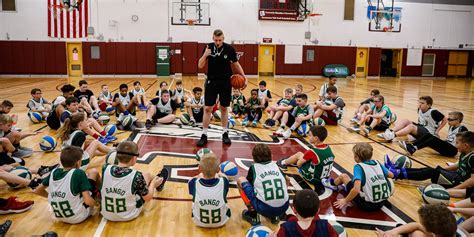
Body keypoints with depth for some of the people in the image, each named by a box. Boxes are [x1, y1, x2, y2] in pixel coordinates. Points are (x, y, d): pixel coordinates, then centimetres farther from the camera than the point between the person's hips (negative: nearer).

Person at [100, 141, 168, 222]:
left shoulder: (105, 169, -19)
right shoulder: (136, 176, -27)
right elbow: (148, 198, -12)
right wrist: (153, 183, 5)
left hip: (106, 215, 4)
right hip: (129, 216, -3)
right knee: (146, 175, 13)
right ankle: (158, 184, 48)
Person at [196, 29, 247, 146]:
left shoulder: (229, 49, -7)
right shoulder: (209, 47, -4)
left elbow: (236, 64, 5)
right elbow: (200, 66, -4)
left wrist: (244, 77, -2)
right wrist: (205, 55, -21)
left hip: (225, 82, 0)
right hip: (211, 82, 0)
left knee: (224, 108, 9)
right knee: (207, 108, 0)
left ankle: (225, 133, 22)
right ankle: (204, 135, 8)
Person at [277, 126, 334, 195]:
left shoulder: (312, 152, -27)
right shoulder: (328, 148, -8)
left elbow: (299, 164, -15)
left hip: (313, 179, -6)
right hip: (325, 178, 7)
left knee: (299, 154, 7)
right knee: (302, 155, 19)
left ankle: (283, 163, 32)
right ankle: (288, 162, 44)